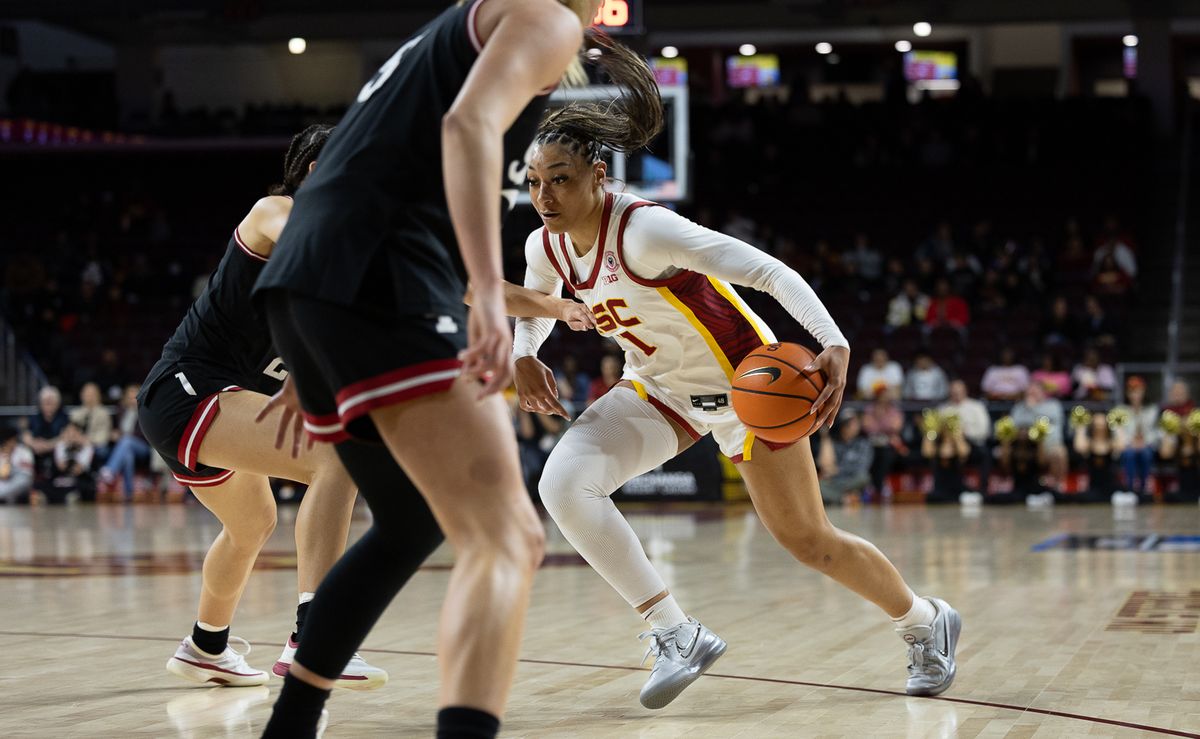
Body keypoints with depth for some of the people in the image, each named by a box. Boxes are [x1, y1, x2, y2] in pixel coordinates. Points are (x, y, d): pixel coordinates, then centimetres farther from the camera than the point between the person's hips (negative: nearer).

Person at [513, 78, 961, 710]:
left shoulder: (644, 230, -31)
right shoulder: (545, 247, -10)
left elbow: (768, 271, -34)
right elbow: (536, 308, 14)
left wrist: (834, 344, -49)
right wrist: (523, 357, -9)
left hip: (740, 380, -6)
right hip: (658, 388, 6)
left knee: (807, 541, 4)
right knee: (563, 484, -20)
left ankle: (926, 622, 34)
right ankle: (676, 635, -10)